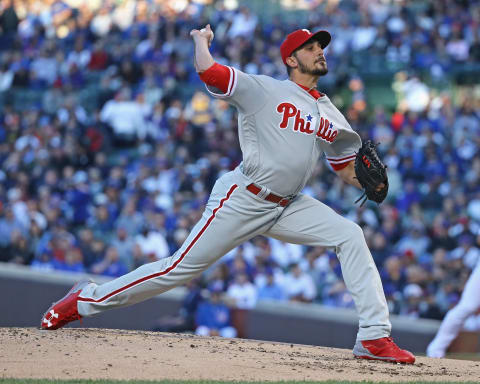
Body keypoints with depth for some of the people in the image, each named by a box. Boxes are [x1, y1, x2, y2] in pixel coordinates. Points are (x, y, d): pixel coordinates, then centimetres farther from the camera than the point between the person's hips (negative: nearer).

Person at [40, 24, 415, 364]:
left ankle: (374, 336, -13)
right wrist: (201, 39, 3)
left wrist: (367, 180, -4)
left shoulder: (331, 116, 13)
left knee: (349, 235, -11)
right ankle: (87, 299, 8)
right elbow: (207, 69, -18)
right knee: (182, 267, -7)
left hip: (288, 207, 6)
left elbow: (346, 169, 19)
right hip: (242, 200, -6)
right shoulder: (264, 90, -7)